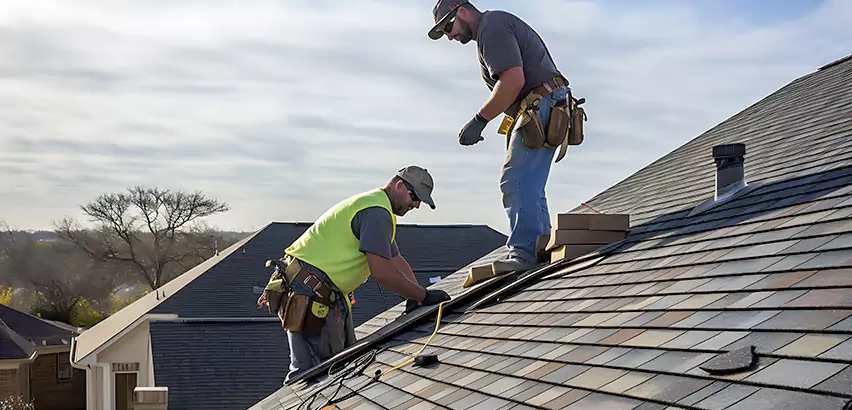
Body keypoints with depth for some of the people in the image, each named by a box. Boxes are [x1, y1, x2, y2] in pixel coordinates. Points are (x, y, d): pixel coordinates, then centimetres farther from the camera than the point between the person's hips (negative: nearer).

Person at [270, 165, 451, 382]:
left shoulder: (375, 207, 21)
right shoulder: (377, 211, -16)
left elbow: (396, 260, 27)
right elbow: (382, 272, -23)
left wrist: (417, 296, 17)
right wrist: (424, 296, -15)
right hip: (309, 290, -11)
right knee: (310, 371, -14)